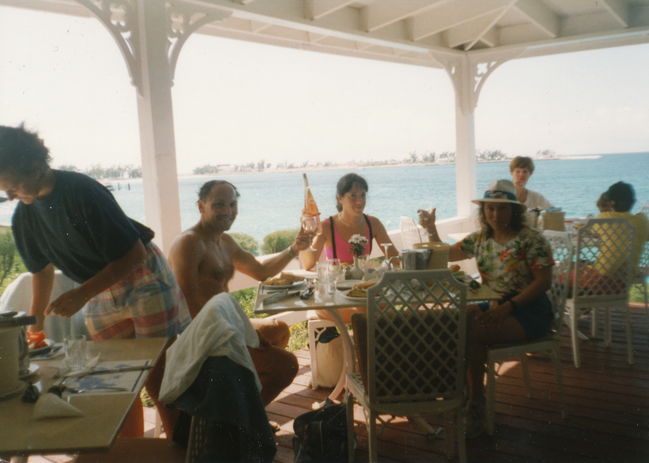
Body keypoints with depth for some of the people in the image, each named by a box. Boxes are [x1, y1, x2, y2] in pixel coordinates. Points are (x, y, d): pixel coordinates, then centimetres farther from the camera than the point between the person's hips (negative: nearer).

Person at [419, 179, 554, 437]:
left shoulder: (530, 240, -9)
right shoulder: (480, 239, 10)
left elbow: (544, 282, -14)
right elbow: (445, 255, 17)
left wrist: (508, 306, -23)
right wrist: (431, 229, 1)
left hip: (529, 310, -6)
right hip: (495, 305, 6)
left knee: (472, 333, -29)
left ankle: (475, 407, -14)